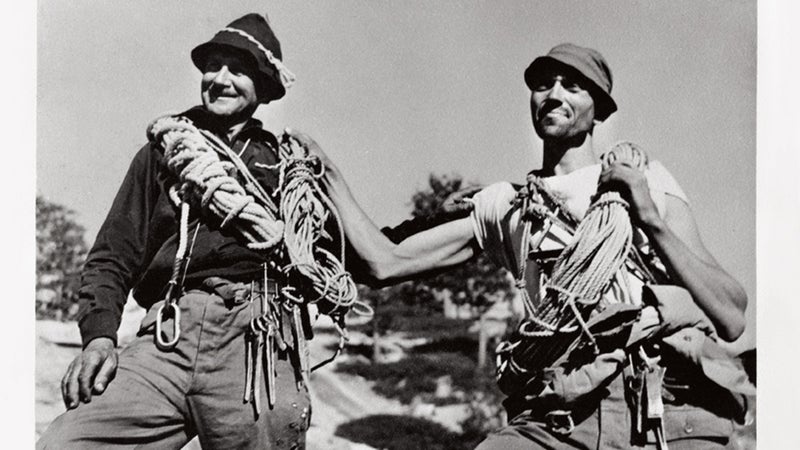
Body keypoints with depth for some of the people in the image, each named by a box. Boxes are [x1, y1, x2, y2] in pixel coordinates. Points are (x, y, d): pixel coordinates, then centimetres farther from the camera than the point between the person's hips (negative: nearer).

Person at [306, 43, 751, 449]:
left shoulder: (647, 178, 12)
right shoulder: (506, 206, 20)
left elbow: (732, 318, 2)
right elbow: (388, 262, 16)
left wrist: (652, 219, -9)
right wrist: (328, 172, 19)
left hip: (671, 412, -2)